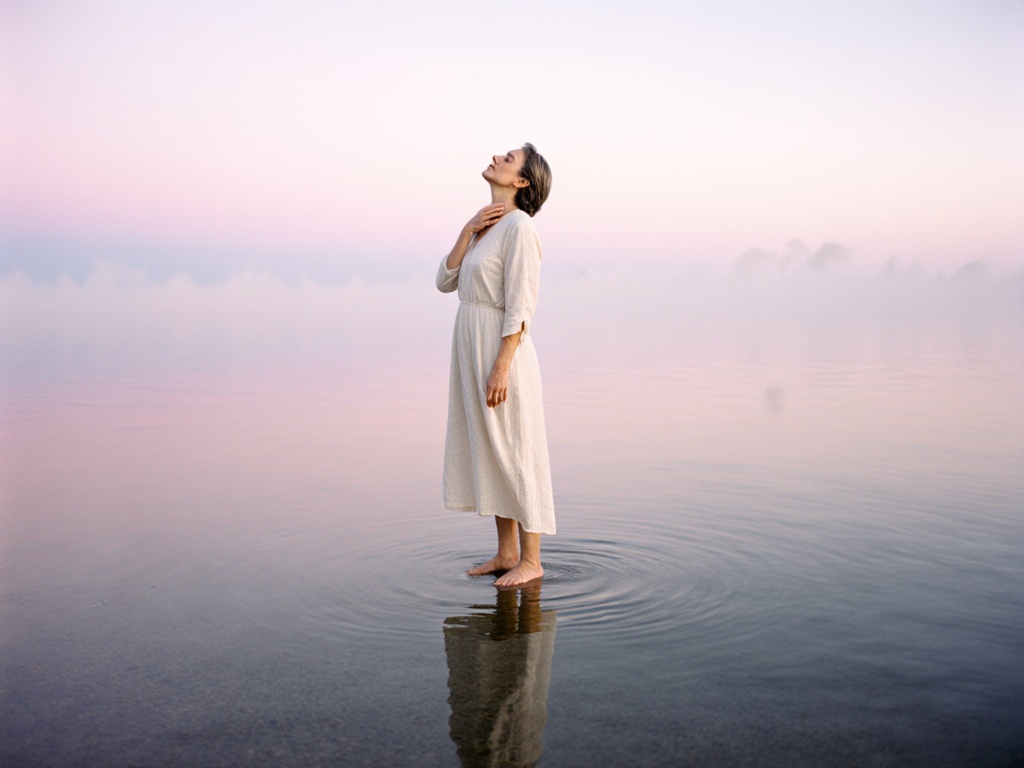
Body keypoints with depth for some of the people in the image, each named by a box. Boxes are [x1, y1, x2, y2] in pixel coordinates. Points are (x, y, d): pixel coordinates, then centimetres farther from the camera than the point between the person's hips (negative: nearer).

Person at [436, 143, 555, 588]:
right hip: (472, 346, 9)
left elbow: (519, 307, -19)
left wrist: (501, 368, -22)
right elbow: (445, 281, 8)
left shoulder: (518, 226, -14)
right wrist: (468, 230, -1)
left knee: (515, 452, -1)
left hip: (502, 349, -9)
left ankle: (530, 561, 11)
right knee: (490, 451, 13)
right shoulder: (485, 224, 13)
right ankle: (506, 553, 24)